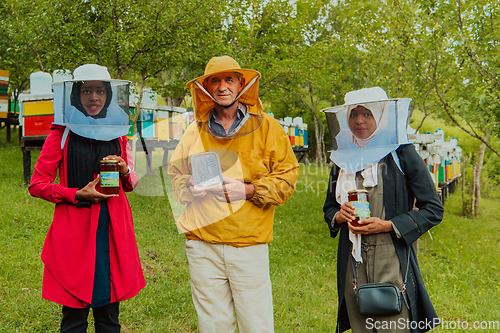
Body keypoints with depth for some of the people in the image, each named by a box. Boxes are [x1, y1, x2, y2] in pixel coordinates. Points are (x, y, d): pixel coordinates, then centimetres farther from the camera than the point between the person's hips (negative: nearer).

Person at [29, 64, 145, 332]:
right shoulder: (62, 134, 1)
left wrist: (124, 170, -3)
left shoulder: (117, 133, 12)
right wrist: (78, 194, -12)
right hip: (74, 229, -3)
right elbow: (37, 185, 1)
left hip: (113, 228, 3)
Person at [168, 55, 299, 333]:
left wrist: (248, 190, -13)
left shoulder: (266, 126, 3)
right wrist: (190, 187, -2)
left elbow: (287, 176, 1)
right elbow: (175, 173, 21)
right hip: (203, 244, 2)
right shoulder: (196, 131, 10)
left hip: (250, 243, -2)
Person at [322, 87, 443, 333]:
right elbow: (329, 207, 23)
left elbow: (433, 209, -3)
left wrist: (387, 225, -13)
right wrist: (338, 216, -1)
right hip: (353, 263, 4)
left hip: (392, 260, -4)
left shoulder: (401, 153, -2)